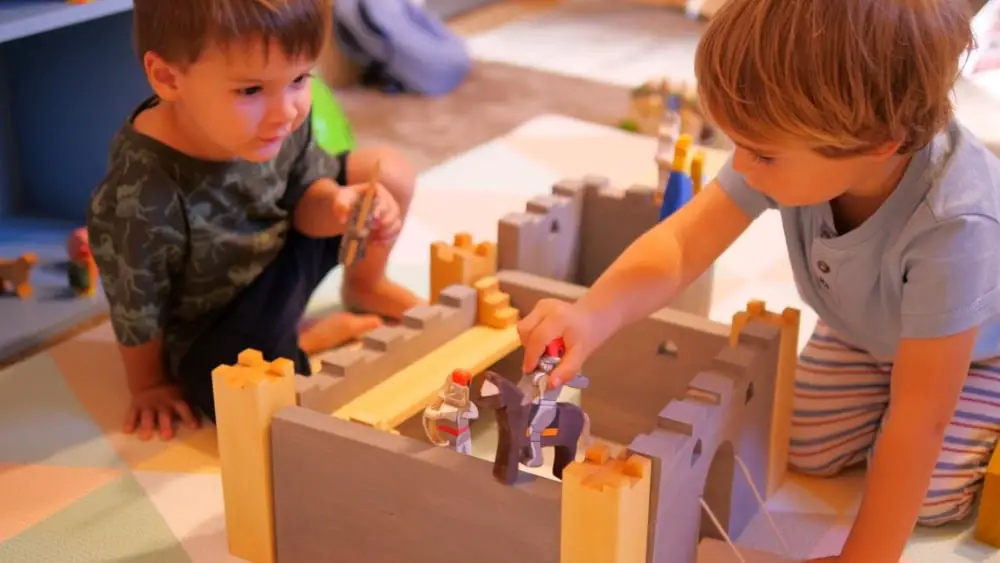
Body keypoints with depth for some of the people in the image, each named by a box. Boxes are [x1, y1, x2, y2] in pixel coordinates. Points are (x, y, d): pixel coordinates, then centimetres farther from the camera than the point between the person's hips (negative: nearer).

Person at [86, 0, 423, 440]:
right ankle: (329, 332, 2)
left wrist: (336, 205, -29)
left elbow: (304, 193, -4)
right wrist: (150, 385, -3)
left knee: (389, 173, -3)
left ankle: (365, 287, 25)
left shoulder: (279, 122, -23)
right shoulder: (140, 200, -39)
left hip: (284, 256, 5)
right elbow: (136, 308, -21)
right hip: (215, 325, -5)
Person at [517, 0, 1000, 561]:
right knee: (806, 453, 3)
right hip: (868, 327, 5)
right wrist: (593, 316, -54)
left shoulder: (955, 224, -48)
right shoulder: (799, 146, -35)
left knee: (928, 494, -13)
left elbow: (921, 416, -41)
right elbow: (680, 245, -34)